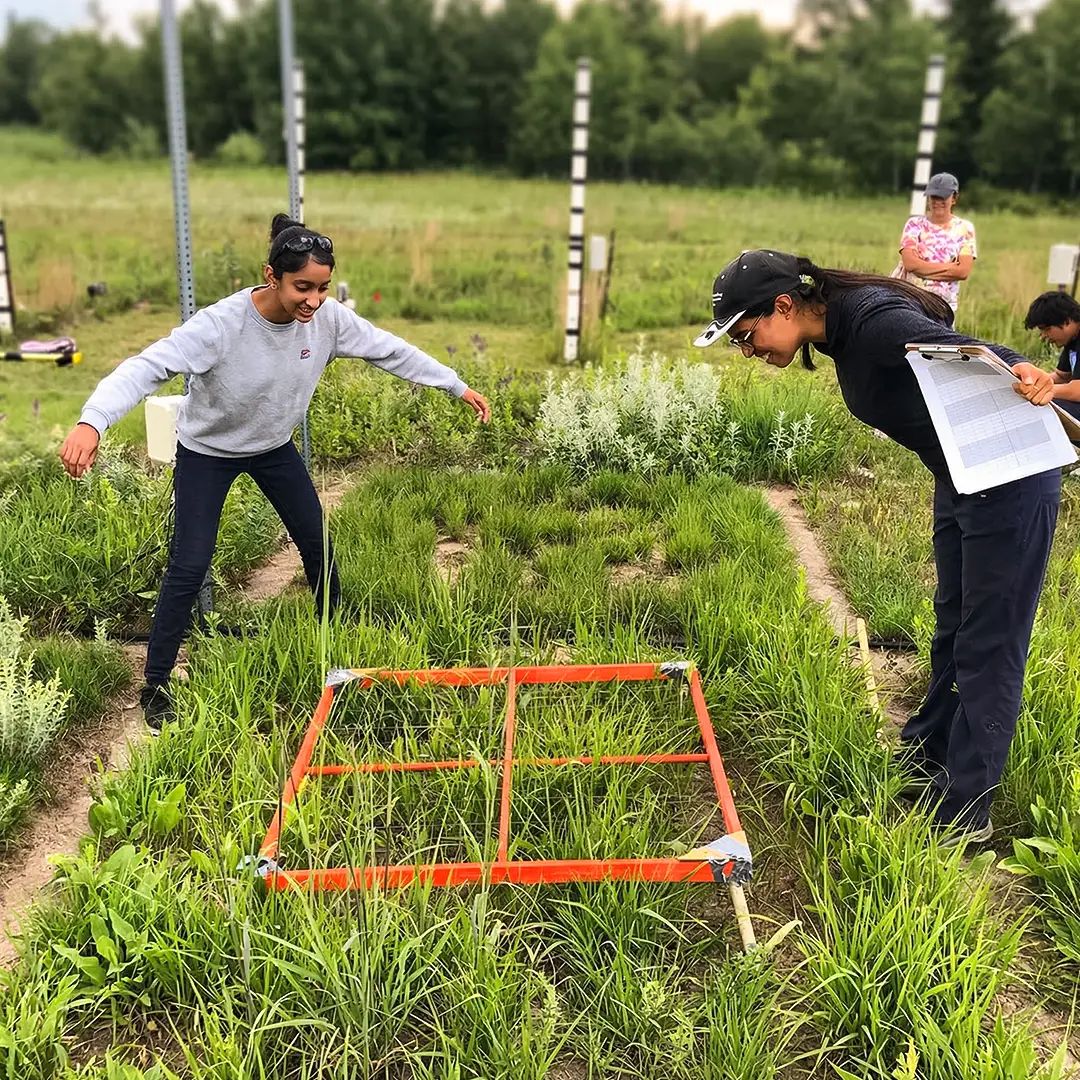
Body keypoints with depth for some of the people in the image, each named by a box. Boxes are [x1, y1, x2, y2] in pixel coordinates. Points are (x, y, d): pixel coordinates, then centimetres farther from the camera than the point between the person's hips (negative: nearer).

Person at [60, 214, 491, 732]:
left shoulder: (328, 318, -20)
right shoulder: (221, 324, -34)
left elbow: (391, 351, -8)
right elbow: (147, 367, -42)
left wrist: (458, 386, -3)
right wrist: (91, 422, -58)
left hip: (275, 447, 5)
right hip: (207, 451, -5)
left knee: (316, 543, 10)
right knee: (189, 567, -7)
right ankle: (155, 687, 8)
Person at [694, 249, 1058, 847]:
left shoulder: (875, 321, -28)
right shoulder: (841, 331, 0)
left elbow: (967, 352, -40)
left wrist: (1020, 373, -60)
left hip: (1012, 479, -10)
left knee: (988, 647, -1)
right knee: (953, 629, 23)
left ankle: (961, 814, 10)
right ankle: (928, 755, 41)